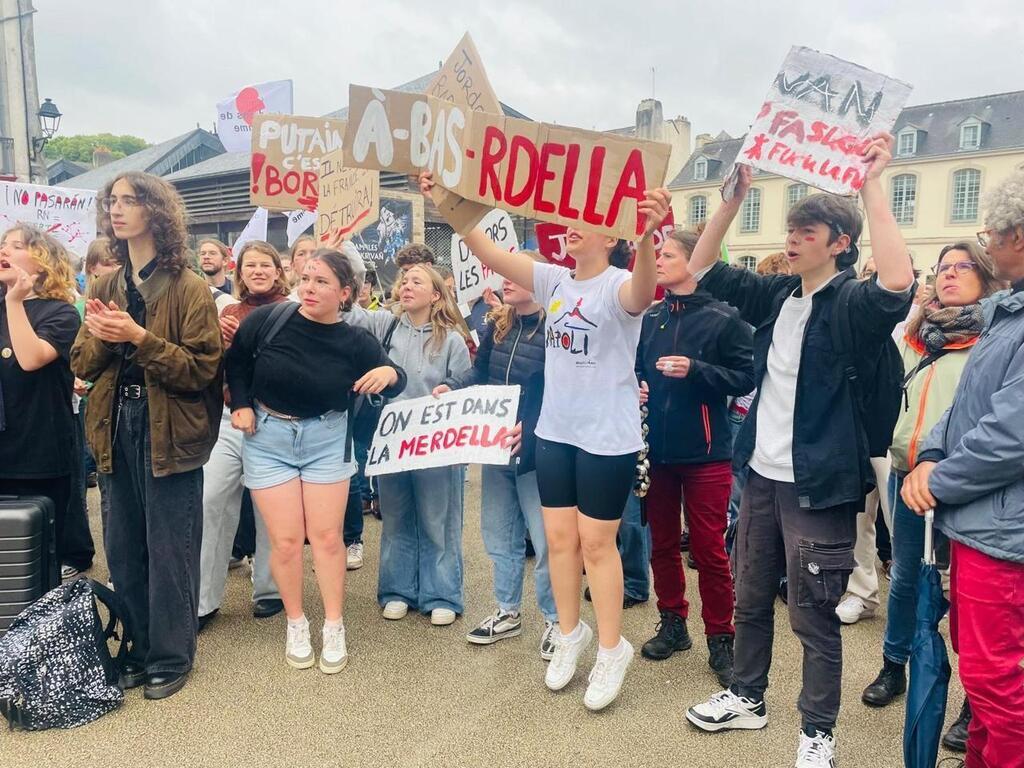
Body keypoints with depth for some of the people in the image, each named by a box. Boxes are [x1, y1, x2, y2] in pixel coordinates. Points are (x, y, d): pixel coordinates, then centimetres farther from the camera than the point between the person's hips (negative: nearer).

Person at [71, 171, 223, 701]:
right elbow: (82, 365, 10)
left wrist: (139, 338, -22)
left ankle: (170, 656, 21)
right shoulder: (104, 289, 11)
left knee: (169, 551, 3)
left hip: (170, 434, -6)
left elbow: (201, 370, -14)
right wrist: (101, 337, -11)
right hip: (118, 432, 6)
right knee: (123, 550, 14)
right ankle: (140, 648, 31)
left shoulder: (190, 289, -8)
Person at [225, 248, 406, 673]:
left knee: (327, 536, 5)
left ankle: (334, 626, 20)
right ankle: (296, 622, 23)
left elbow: (394, 380, -4)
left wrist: (389, 373, -27)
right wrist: (241, 404, -5)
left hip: (326, 440, 0)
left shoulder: (355, 342, -13)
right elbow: (235, 360, 3)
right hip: (267, 438, 0)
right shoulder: (268, 319, -14)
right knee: (286, 539, 2)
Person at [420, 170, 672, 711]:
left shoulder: (620, 285, -13)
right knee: (559, 537, 13)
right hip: (555, 432, 6)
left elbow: (643, 291, -38)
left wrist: (647, 236, -57)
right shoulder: (555, 281, 4)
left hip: (608, 438, -6)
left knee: (596, 542, 4)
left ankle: (612, 649, 23)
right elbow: (489, 253, -1)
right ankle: (570, 634, 32)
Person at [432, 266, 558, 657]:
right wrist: (451, 386, -3)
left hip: (537, 451, -7)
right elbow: (480, 372, 14)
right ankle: (508, 612, 34)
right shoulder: (497, 324, 5)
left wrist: (528, 428, -26)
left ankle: (556, 620, 22)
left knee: (545, 540, 3)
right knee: (499, 535, 17)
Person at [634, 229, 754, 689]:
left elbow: (745, 377, -11)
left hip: (705, 452, -5)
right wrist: (635, 387, -1)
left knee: (709, 550, 2)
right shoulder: (650, 317, 9)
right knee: (663, 544, 14)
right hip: (656, 448, 5)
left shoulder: (723, 319, -7)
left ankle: (720, 639, 18)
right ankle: (672, 624, 31)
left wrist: (695, 369, -22)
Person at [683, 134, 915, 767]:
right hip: (762, 475, 7)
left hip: (818, 485, -6)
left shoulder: (853, 304, -12)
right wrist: (735, 194, 1)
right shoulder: (777, 294, 7)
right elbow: (703, 269, 11)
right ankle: (748, 698, 39)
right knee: (751, 599, 20)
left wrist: (872, 185, -30)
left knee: (815, 617, 7)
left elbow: (899, 284, -34)